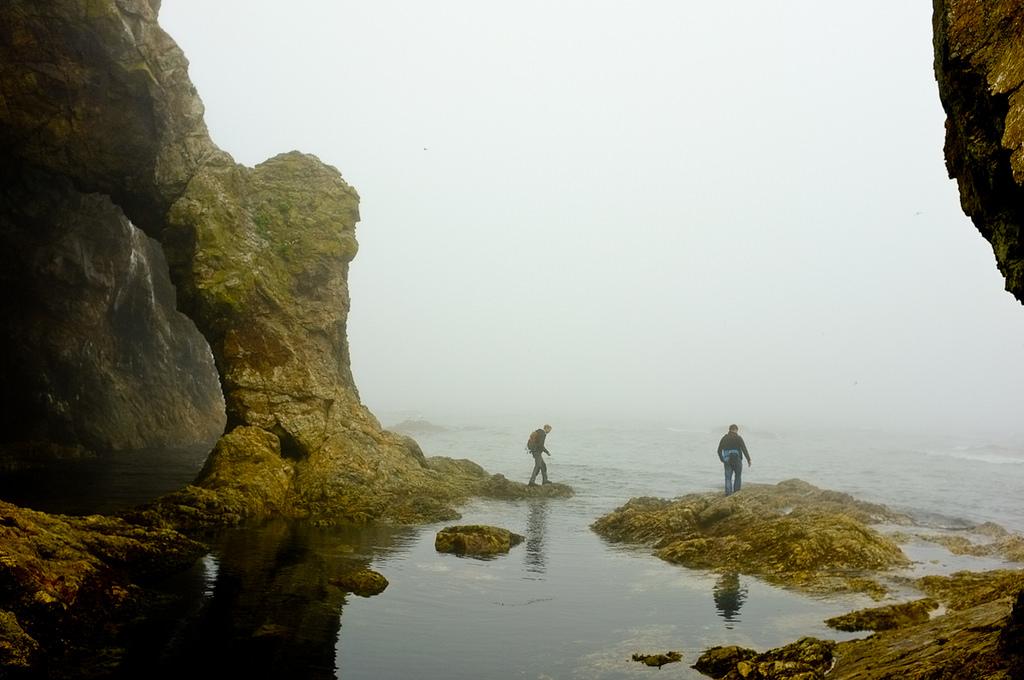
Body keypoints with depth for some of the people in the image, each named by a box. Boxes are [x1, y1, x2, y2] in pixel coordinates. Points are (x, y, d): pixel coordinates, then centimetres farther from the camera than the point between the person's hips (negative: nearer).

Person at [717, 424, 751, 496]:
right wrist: (748, 459, -6)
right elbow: (744, 449, -10)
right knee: (738, 477, 13)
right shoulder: (738, 438, -4)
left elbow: (719, 450, 10)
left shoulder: (724, 438, 7)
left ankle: (728, 492, -11)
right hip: (737, 460, -3)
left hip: (727, 461, 3)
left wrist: (722, 460, 21)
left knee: (728, 478, 3)